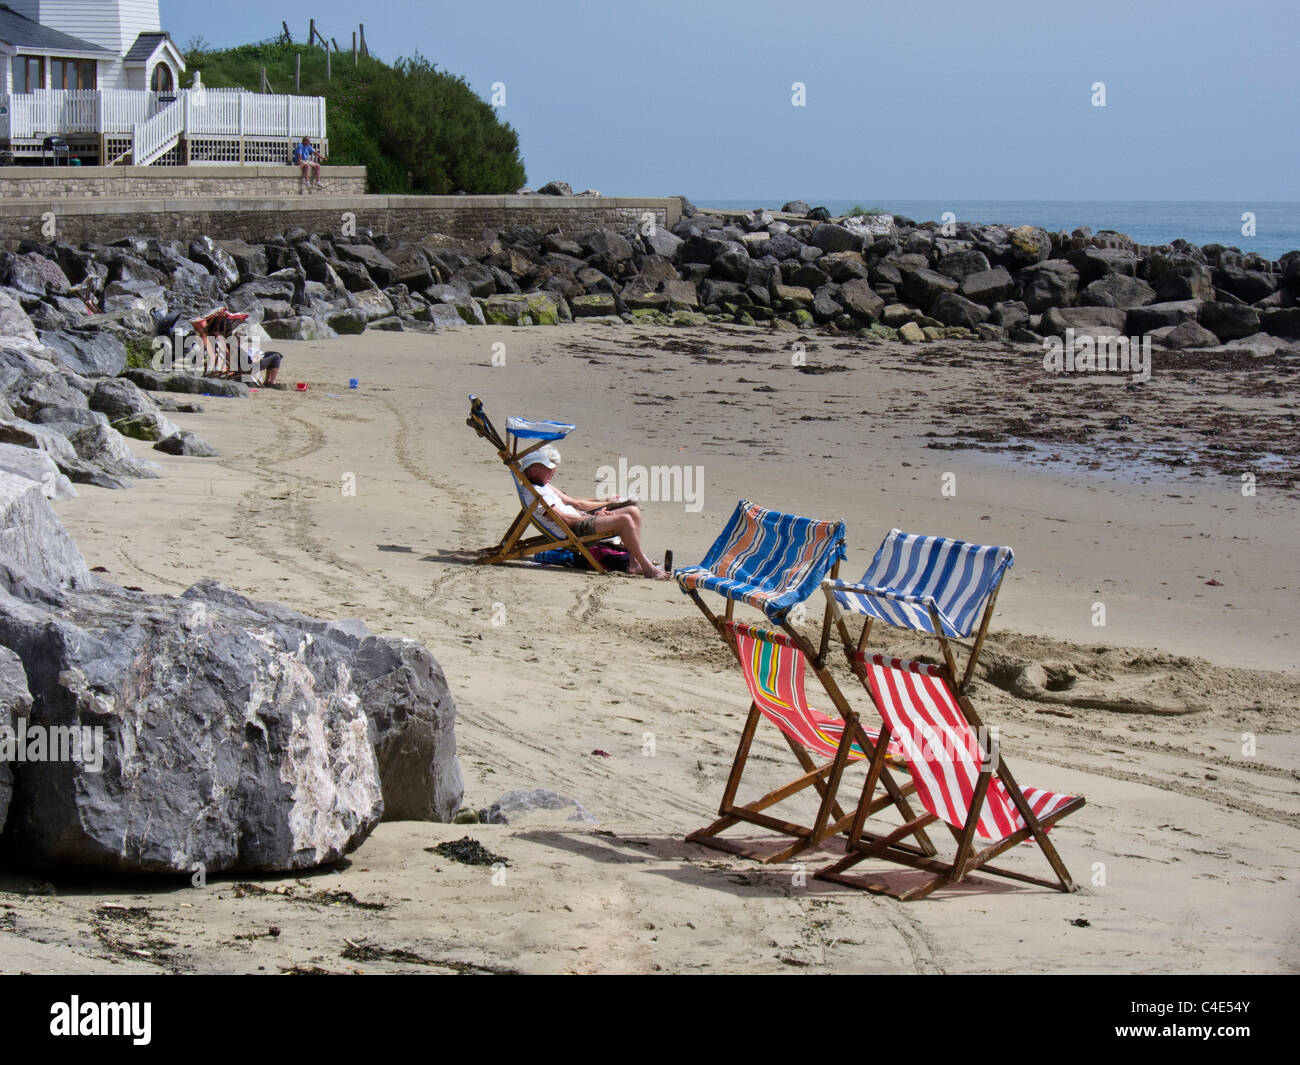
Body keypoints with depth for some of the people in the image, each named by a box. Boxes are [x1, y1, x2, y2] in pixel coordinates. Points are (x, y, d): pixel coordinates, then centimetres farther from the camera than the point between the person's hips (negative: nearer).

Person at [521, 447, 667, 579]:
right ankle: (647, 567, -19)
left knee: (633, 511, 5)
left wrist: (605, 503, 22)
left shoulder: (545, 486, 19)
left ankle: (634, 563, 0)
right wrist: (593, 517, -11)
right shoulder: (534, 492, -14)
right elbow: (563, 519, -19)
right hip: (573, 531, -11)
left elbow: (573, 503, 25)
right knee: (624, 520, -26)